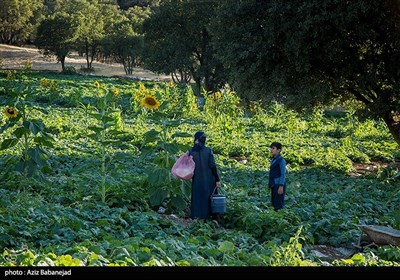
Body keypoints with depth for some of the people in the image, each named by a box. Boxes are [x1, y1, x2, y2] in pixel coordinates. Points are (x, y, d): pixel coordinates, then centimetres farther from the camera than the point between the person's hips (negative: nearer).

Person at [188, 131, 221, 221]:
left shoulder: (191, 151, -3)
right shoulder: (208, 151, -9)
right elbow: (213, 166, -10)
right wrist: (217, 180, -6)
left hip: (196, 180, 2)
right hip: (209, 180, -1)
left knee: (197, 200, 10)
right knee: (210, 199, 10)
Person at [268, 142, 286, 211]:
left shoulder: (281, 160, -11)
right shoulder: (273, 160, 14)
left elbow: (283, 174, -15)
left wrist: (281, 187, -19)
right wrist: (270, 185, 17)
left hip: (279, 185, -9)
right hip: (274, 185, 9)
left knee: (279, 205, -8)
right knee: (274, 203, 10)